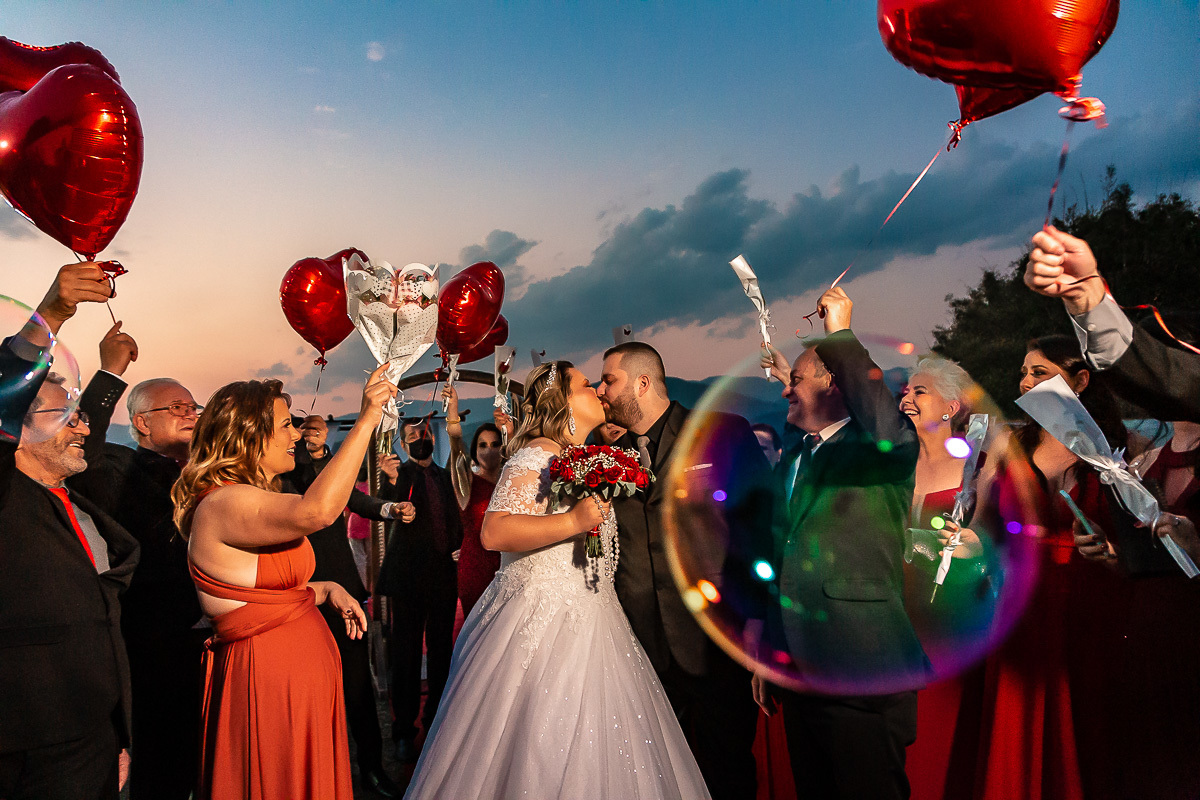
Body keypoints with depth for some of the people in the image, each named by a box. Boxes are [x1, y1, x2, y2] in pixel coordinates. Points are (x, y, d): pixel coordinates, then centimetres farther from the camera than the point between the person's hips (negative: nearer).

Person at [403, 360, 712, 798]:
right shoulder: (537, 456, -12)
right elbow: (494, 532, -24)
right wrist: (573, 521, -27)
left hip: (589, 623, 9)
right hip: (543, 619, -9)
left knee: (589, 756, 12)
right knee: (538, 758, -2)